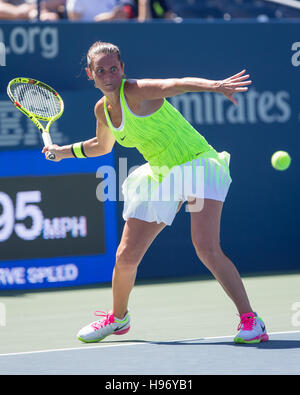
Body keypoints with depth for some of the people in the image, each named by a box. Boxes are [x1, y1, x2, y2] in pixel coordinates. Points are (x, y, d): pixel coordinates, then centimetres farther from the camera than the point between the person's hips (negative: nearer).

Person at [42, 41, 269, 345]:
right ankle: (117, 318, 34)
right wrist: (65, 151, 19)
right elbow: (102, 145, 27)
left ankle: (250, 320, -16)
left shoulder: (136, 92, -19)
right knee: (126, 257, 6)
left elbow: (178, 84, -40)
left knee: (207, 249, -25)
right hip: (160, 176, 7)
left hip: (196, 163, -7)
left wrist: (215, 85, -57)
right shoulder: (103, 109, 3)